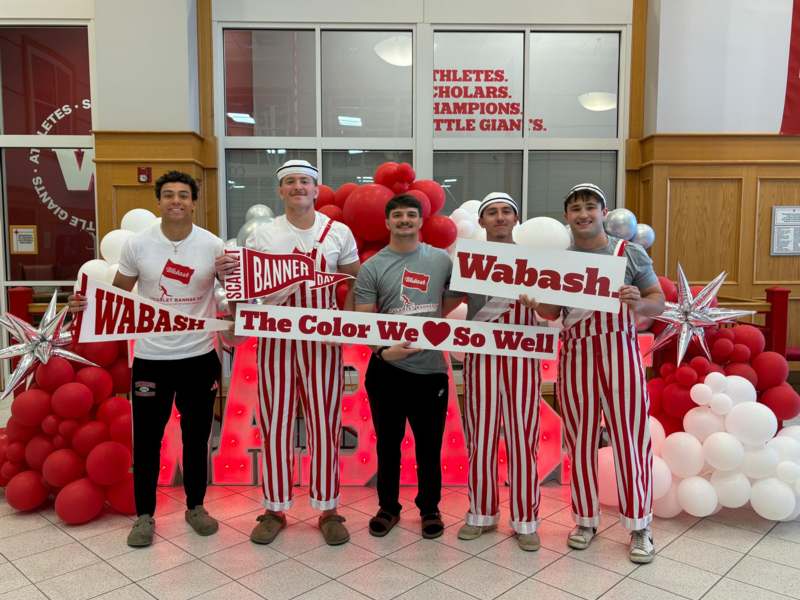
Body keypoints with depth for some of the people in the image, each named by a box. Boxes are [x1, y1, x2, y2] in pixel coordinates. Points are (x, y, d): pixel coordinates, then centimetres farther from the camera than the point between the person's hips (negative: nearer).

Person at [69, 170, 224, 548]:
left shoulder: (212, 245, -5)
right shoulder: (137, 244, -4)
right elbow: (118, 292, 4)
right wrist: (88, 303, -15)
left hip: (200, 356, 0)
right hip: (151, 357, 0)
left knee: (196, 436, 14)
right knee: (147, 439, 8)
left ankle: (195, 507, 33)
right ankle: (144, 516, 26)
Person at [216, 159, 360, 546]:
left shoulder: (338, 232, 3)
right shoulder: (263, 235, 4)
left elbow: (356, 282, 8)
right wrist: (226, 272, -16)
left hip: (322, 340, 0)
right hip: (276, 339, 1)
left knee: (325, 423, 5)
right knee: (275, 423, 7)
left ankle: (328, 509, 20)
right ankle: (275, 509, 23)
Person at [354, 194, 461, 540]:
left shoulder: (441, 260, 4)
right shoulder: (372, 267, -1)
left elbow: (457, 296, 19)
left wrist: (434, 319, 3)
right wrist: (383, 349, -22)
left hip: (431, 368, 1)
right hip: (387, 369, 0)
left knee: (430, 445, 12)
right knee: (388, 443, 13)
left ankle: (430, 509, 30)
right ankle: (388, 508, 31)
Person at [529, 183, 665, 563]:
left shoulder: (631, 253, 1)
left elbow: (659, 304, 1)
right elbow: (550, 312, 6)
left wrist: (638, 303, -21)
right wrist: (534, 302, -17)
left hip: (620, 353, -1)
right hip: (576, 356, 2)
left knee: (630, 438, 3)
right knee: (581, 440, 9)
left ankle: (639, 525, 19)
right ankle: (586, 519, 25)